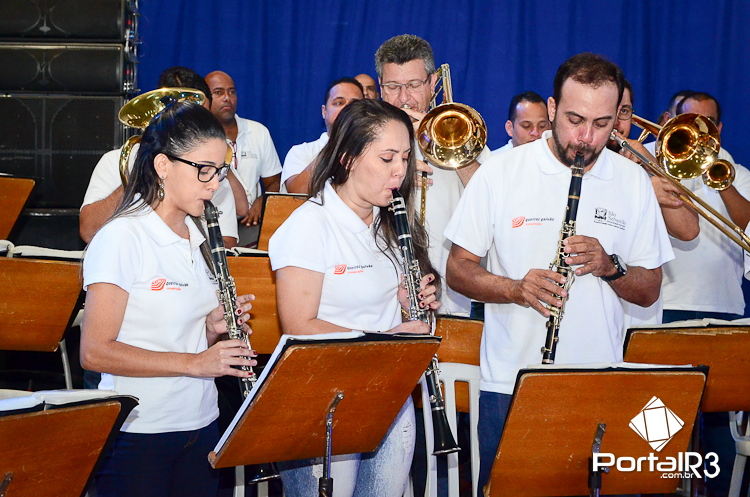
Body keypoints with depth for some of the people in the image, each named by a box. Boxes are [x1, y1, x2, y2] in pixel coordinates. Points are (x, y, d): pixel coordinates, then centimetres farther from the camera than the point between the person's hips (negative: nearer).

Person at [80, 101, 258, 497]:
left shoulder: (199, 237, 11)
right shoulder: (121, 239, -13)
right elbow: (94, 352, -19)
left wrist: (213, 327, -3)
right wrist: (195, 362, -22)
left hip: (200, 427, 7)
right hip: (138, 432, -7)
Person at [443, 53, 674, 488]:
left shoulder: (633, 181, 5)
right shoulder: (500, 173, -1)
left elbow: (650, 292, 8)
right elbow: (458, 270, 2)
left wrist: (610, 267, -12)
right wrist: (516, 289, -17)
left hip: (600, 386, 2)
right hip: (509, 383, -1)